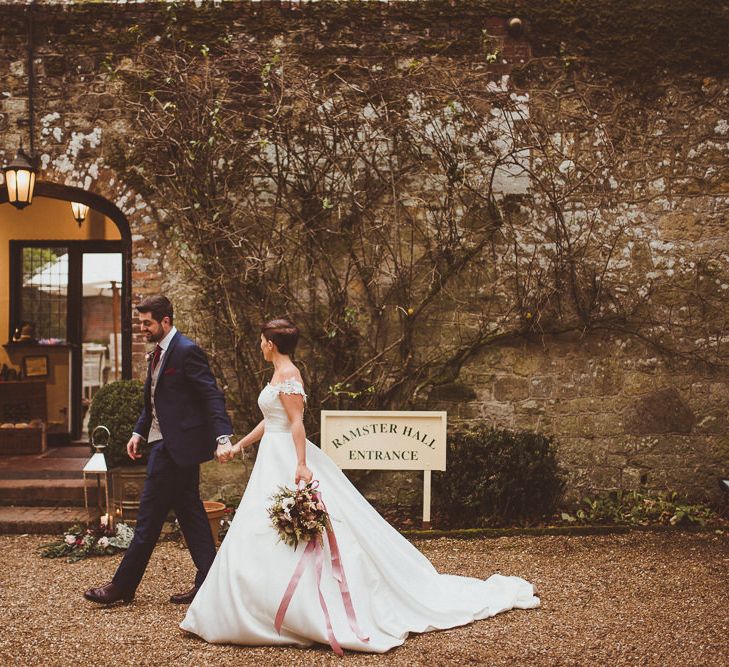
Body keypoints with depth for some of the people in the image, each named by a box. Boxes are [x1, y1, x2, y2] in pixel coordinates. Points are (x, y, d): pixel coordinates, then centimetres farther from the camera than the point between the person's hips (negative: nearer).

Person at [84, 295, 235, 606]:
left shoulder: (187, 351, -14)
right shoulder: (158, 353, 15)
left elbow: (212, 396, -19)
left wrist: (222, 438, -27)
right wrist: (138, 432, 13)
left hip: (175, 446, -10)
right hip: (164, 442, 10)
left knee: (149, 516, -2)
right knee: (190, 513, 11)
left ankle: (123, 586, 6)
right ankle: (208, 582, 16)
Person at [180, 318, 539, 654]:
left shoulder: (287, 374, -14)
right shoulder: (281, 373, 15)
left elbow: (297, 423, -22)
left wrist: (301, 465, -28)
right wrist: (240, 444, 29)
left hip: (287, 463, -10)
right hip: (276, 460, 10)